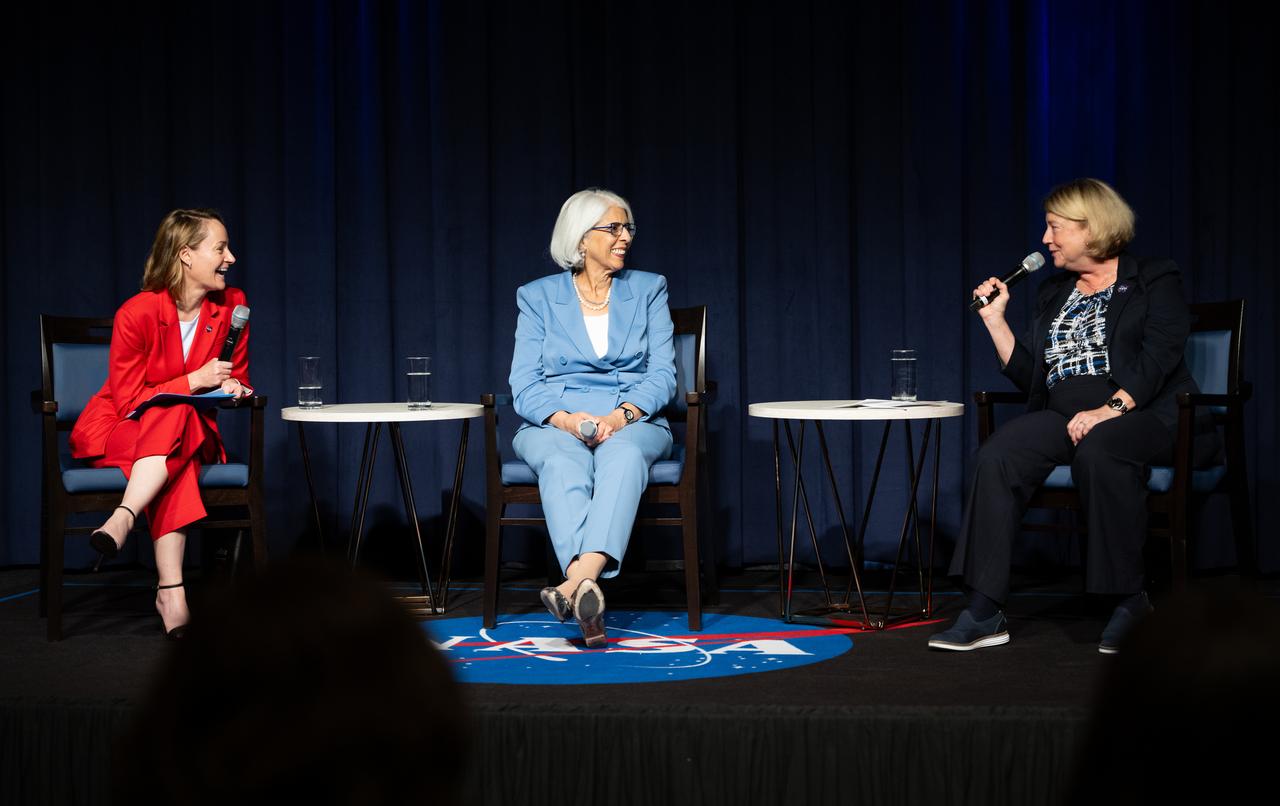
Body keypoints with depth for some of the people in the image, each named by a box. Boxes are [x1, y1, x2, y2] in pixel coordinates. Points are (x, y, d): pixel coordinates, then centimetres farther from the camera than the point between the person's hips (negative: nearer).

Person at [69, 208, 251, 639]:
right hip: (114, 432, -3)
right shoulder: (136, 313, -16)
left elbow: (238, 380, 10)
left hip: (191, 432, 3)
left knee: (177, 419, -34)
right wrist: (194, 382, -23)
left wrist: (232, 387, -14)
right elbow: (128, 401, -14)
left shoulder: (232, 305, -3)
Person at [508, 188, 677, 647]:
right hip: (554, 424, 0)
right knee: (564, 465, -37)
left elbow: (662, 375, 4)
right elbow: (524, 384, 2)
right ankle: (587, 590, -55)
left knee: (623, 455, -38)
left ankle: (578, 581, -58)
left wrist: (621, 416, -16)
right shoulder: (538, 297, 11)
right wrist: (565, 419, -19)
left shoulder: (649, 290, 14)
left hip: (633, 423, 0)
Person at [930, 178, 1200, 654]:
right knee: (996, 457, -26)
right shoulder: (1053, 293, 23)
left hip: (1144, 414, -5)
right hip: (1064, 417, 5)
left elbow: (1157, 360, -10)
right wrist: (995, 319, 11)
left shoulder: (1154, 283, 6)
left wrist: (1110, 409, -24)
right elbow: (1028, 375, 18)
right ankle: (984, 613, -30)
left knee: (1098, 452, -40)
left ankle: (1129, 602, -26)